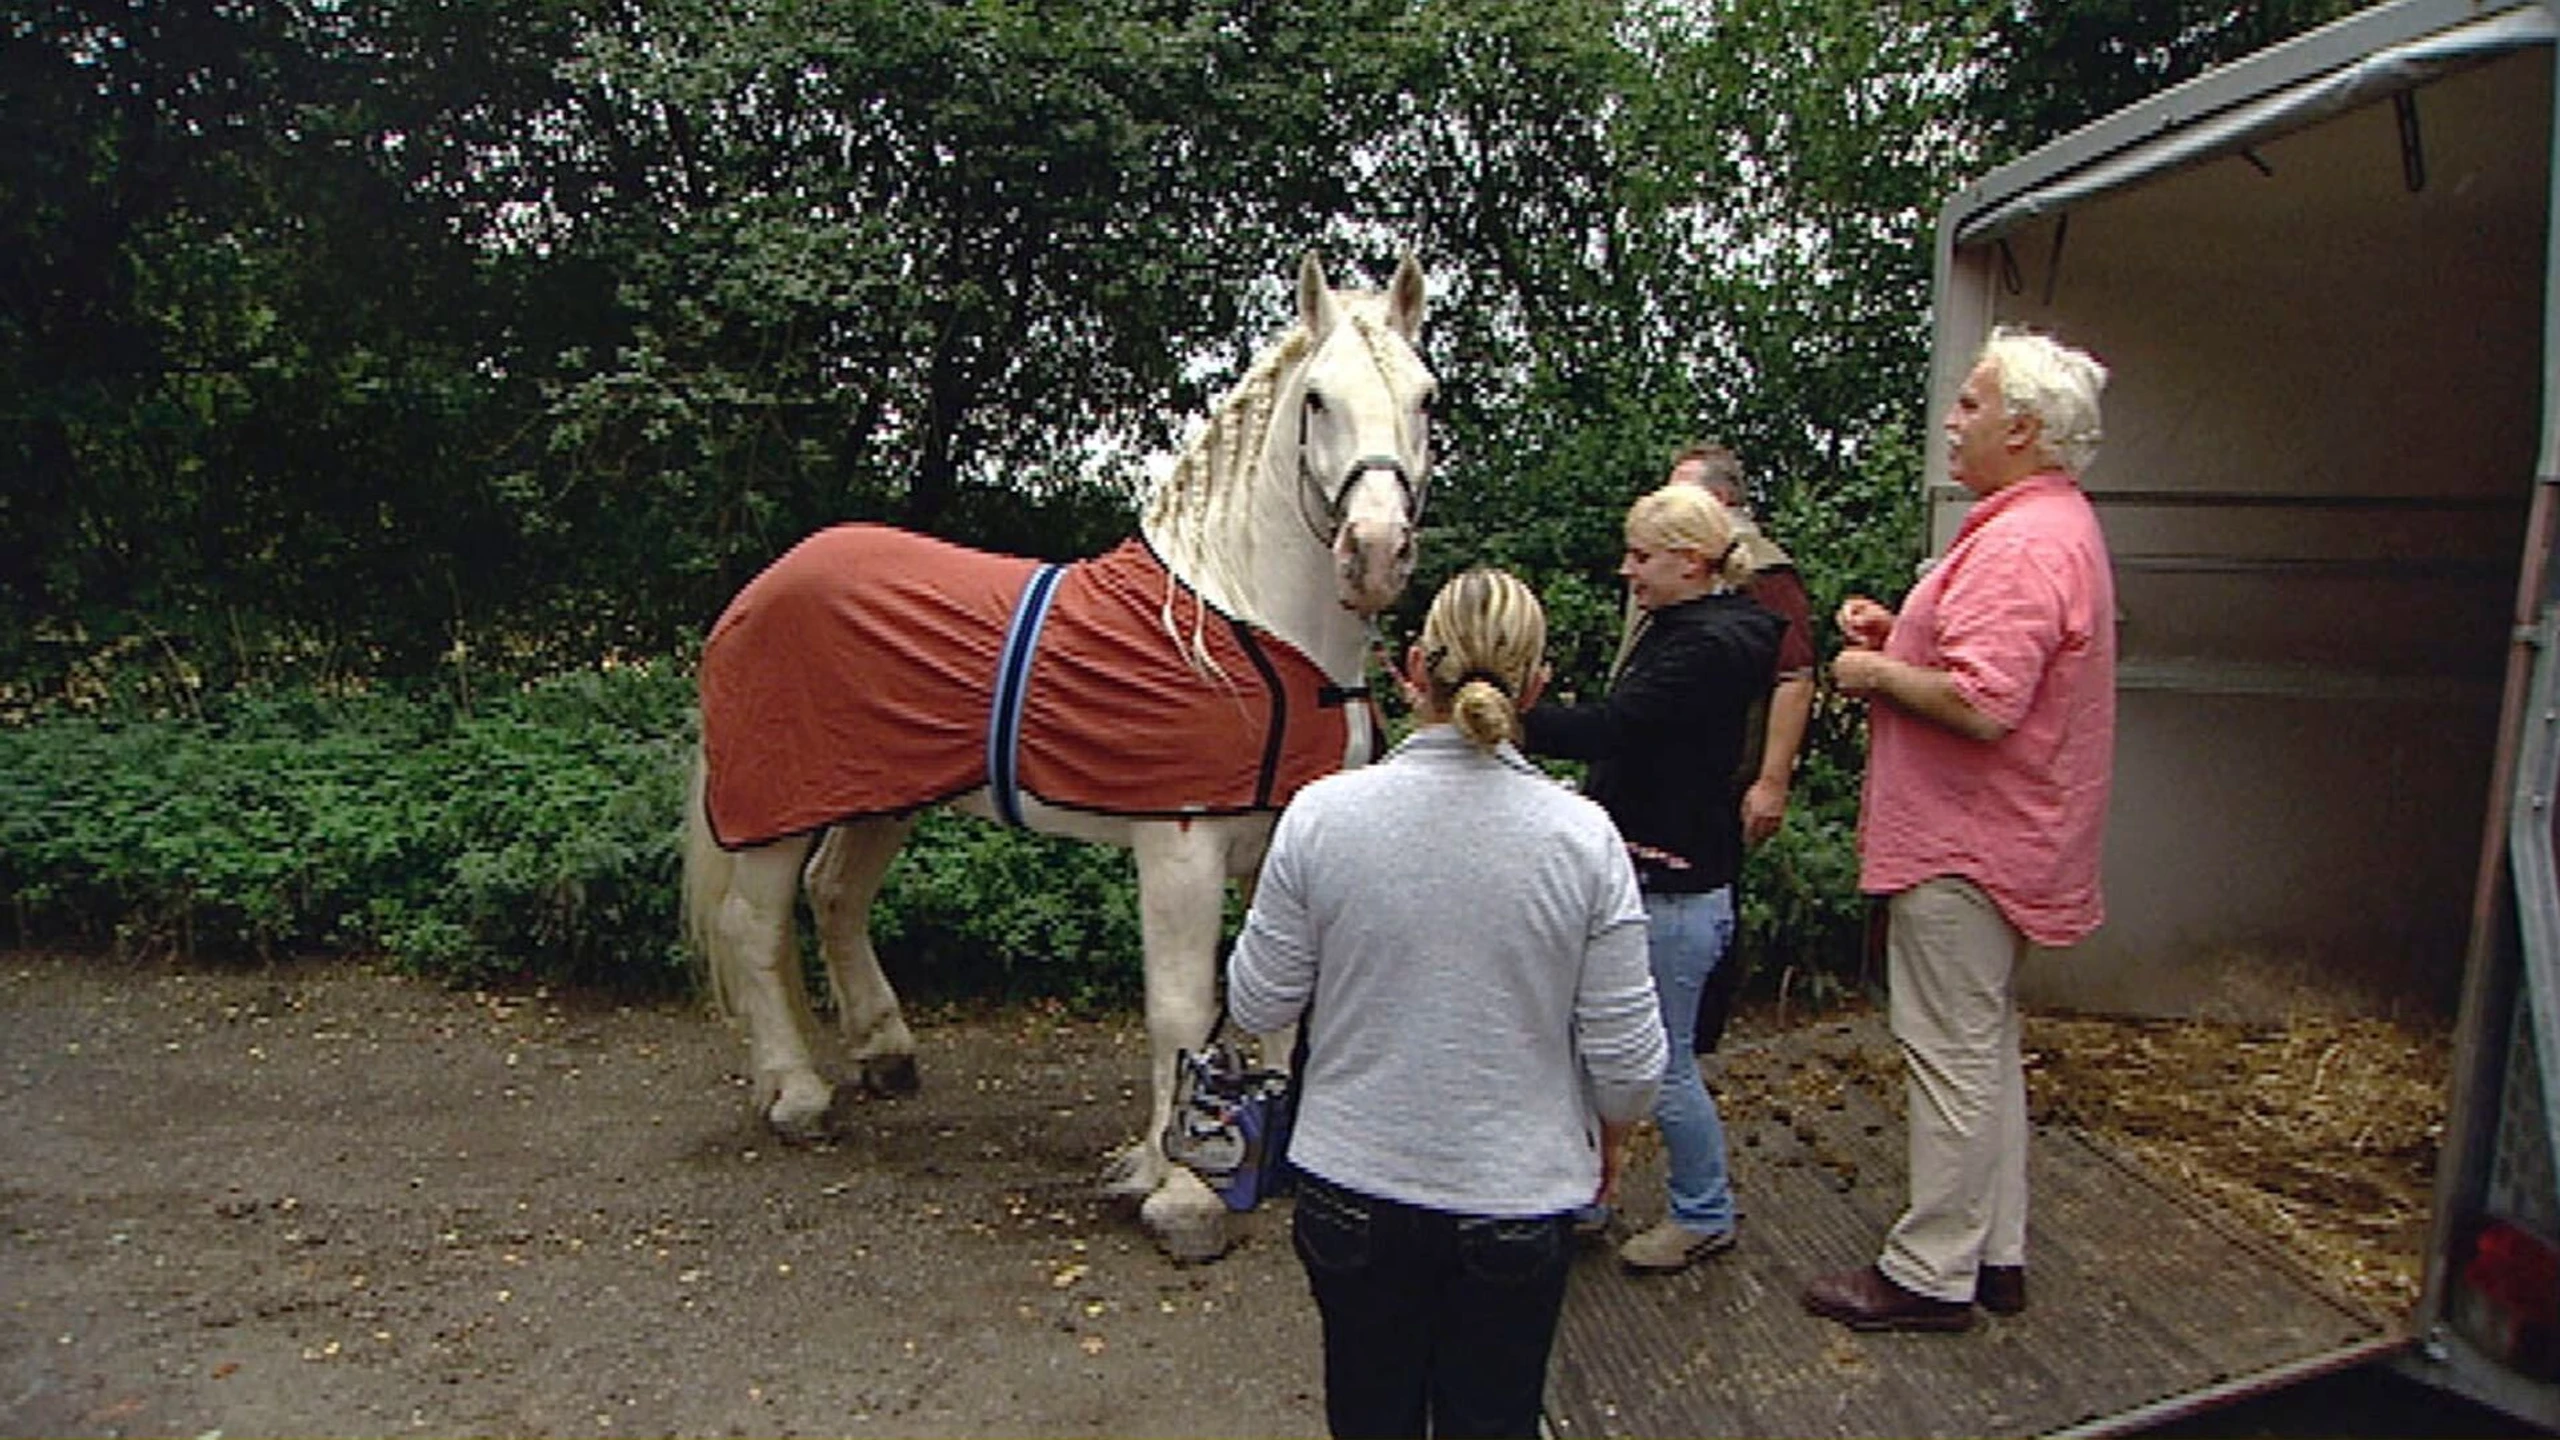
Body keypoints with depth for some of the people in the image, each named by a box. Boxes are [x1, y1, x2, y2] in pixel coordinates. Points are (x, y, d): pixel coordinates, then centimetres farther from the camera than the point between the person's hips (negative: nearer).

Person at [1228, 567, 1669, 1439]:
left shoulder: (1322, 814, -15)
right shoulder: (1583, 837, -15)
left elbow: (1257, 1007, -6)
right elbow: (1627, 1059, -9)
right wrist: (1603, 1149, 12)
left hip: (1353, 1186, 0)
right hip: (1518, 1196, 0)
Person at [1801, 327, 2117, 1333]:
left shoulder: (2021, 546, -21)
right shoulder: (2056, 526, 15)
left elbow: (1983, 705, -30)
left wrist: (1877, 674, -14)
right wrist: (1899, 636, 8)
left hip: (1964, 845, -11)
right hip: (1993, 837, 11)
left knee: (1952, 1054, -1)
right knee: (1984, 1048, 18)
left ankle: (1931, 1275, 11)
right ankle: (1994, 1254, 29)